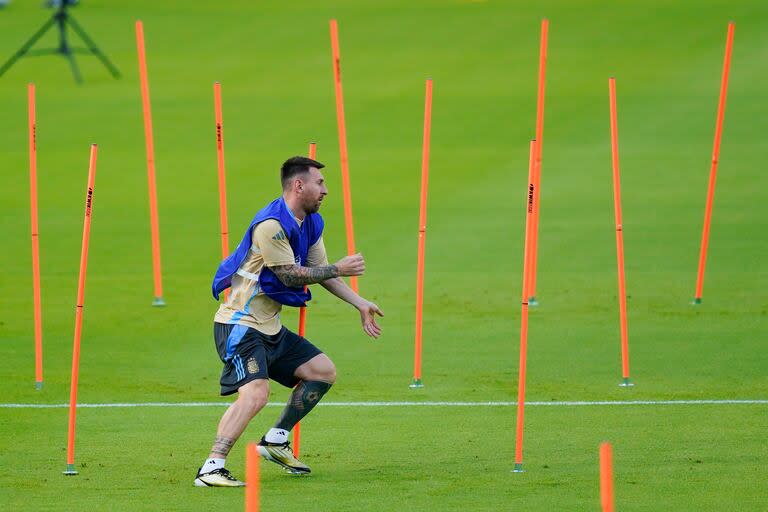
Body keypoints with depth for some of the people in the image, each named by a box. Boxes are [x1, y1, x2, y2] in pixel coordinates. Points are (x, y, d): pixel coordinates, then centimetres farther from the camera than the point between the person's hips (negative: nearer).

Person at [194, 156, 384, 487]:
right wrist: (339, 269, -11)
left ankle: (276, 441, 20)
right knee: (256, 393, -27)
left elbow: (320, 271, 18)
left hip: (270, 328, 10)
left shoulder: (311, 223, 10)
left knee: (324, 373, 13)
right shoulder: (271, 225, -21)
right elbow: (290, 275, -19)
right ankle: (211, 469, -31)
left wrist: (361, 304, 14)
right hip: (240, 326, -10)